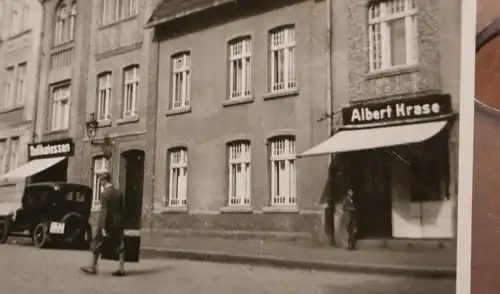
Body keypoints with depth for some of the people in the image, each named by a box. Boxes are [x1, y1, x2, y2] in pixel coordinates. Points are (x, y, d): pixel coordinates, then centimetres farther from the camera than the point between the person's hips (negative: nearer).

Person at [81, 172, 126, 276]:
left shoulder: (104, 193, -14)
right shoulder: (119, 193, 5)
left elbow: (104, 211, -18)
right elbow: (122, 209, 8)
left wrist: (103, 227, -17)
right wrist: (120, 224, 14)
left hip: (107, 223, -6)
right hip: (117, 223, 6)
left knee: (97, 244, 10)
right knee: (119, 245, 9)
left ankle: (93, 268, 19)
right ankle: (121, 269, 7)